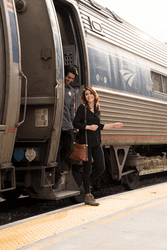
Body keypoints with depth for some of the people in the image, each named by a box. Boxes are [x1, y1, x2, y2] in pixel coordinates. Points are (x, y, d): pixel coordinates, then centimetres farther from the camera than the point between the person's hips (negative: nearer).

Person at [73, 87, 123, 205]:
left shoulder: (97, 109, 13)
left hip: (96, 142, 6)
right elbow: (75, 123, -8)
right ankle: (88, 196, 11)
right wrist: (88, 127, -17)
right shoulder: (82, 108, -3)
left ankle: (85, 185, 24)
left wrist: (113, 125, 21)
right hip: (85, 142, -6)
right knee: (87, 169, 0)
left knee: (101, 168, 3)